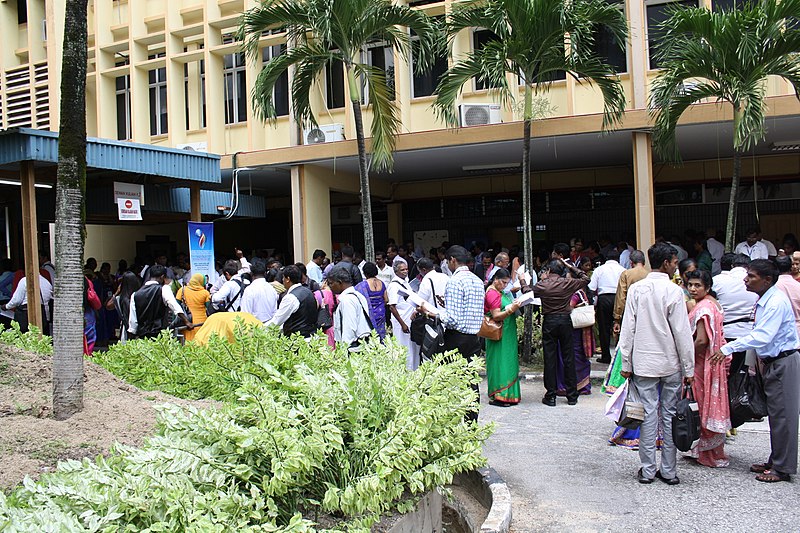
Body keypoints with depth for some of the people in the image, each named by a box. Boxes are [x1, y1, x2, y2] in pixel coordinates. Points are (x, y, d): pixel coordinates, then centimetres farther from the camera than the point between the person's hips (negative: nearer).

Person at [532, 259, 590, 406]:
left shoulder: (542, 285, -6)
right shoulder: (568, 283, -3)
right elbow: (585, 279, 13)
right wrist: (571, 267, 16)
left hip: (549, 322, -1)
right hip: (565, 321, 1)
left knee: (550, 359, 3)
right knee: (569, 358, 7)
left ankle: (551, 396, 6)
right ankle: (572, 395, 12)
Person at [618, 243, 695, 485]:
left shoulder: (636, 289, 0)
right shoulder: (673, 291, -9)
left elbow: (628, 329, 0)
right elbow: (682, 332, -8)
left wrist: (626, 363, 6)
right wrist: (689, 367, -1)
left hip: (643, 364, 2)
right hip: (671, 364, -2)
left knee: (648, 414, 5)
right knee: (670, 415, 7)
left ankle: (648, 470, 9)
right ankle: (669, 471, 14)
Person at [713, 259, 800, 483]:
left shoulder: (777, 301, -21)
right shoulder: (763, 300, 10)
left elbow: (762, 336, -28)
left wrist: (728, 349, -28)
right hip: (773, 362, 10)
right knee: (776, 414, 16)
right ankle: (775, 462, 26)